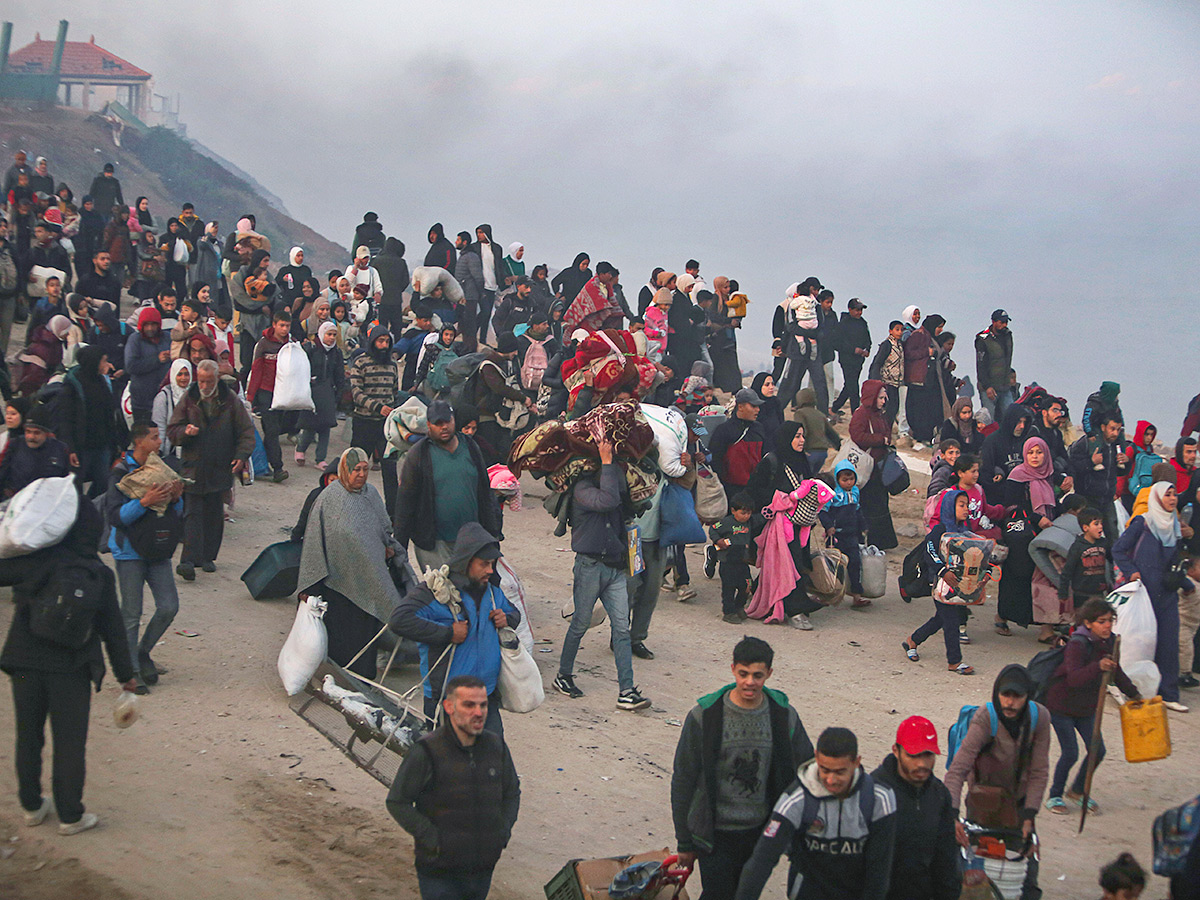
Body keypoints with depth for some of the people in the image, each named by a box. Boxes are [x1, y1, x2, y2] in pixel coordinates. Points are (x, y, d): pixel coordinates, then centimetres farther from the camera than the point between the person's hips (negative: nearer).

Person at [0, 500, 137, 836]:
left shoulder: (35, 561, -7)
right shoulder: (99, 575, -1)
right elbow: (113, 629, 4)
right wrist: (125, 673, 13)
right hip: (72, 670, 0)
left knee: (28, 737, 16)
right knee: (69, 743, 7)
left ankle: (32, 806, 26)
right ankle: (70, 815, 10)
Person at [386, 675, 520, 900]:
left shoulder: (496, 746, 2)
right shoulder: (427, 752, -15)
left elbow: (512, 792, 18)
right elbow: (397, 802, -9)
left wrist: (503, 830, 4)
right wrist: (433, 839, -14)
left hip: (484, 868, 5)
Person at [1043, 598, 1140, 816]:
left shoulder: (1108, 642, -3)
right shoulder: (1077, 644, -27)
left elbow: (1116, 672, 15)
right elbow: (1074, 678, -42)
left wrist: (1133, 694, 20)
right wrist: (1098, 667, -56)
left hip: (1086, 707, 7)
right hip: (1061, 705, -7)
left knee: (1097, 750, 4)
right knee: (1070, 753, -9)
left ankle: (1077, 791, 26)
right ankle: (1054, 796, 13)